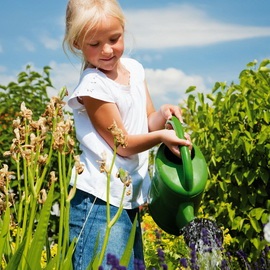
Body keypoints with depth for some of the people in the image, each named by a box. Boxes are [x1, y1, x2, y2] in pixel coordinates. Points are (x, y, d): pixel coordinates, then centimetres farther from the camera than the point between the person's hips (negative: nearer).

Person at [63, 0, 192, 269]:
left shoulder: (133, 68, 5)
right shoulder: (93, 86, -18)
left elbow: (147, 123, 10)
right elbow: (123, 145, -14)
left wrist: (163, 115, -11)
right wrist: (161, 136, -27)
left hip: (130, 197, 8)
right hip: (99, 199, -8)